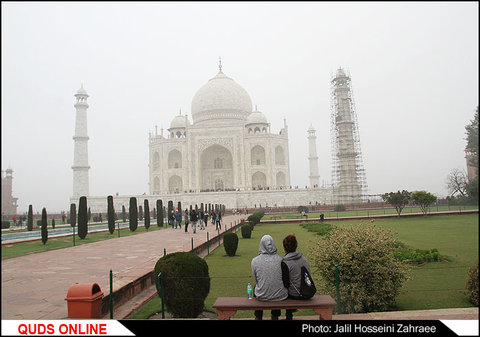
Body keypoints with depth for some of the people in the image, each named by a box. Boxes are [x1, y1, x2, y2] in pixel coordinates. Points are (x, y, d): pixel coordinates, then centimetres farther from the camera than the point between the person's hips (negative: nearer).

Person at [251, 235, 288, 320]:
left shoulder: (254, 261, -13)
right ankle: (275, 316, 48)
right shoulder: (280, 260, -12)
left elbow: (255, 280, 1)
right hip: (280, 296, 0)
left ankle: (258, 317, 46)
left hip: (262, 296, 0)